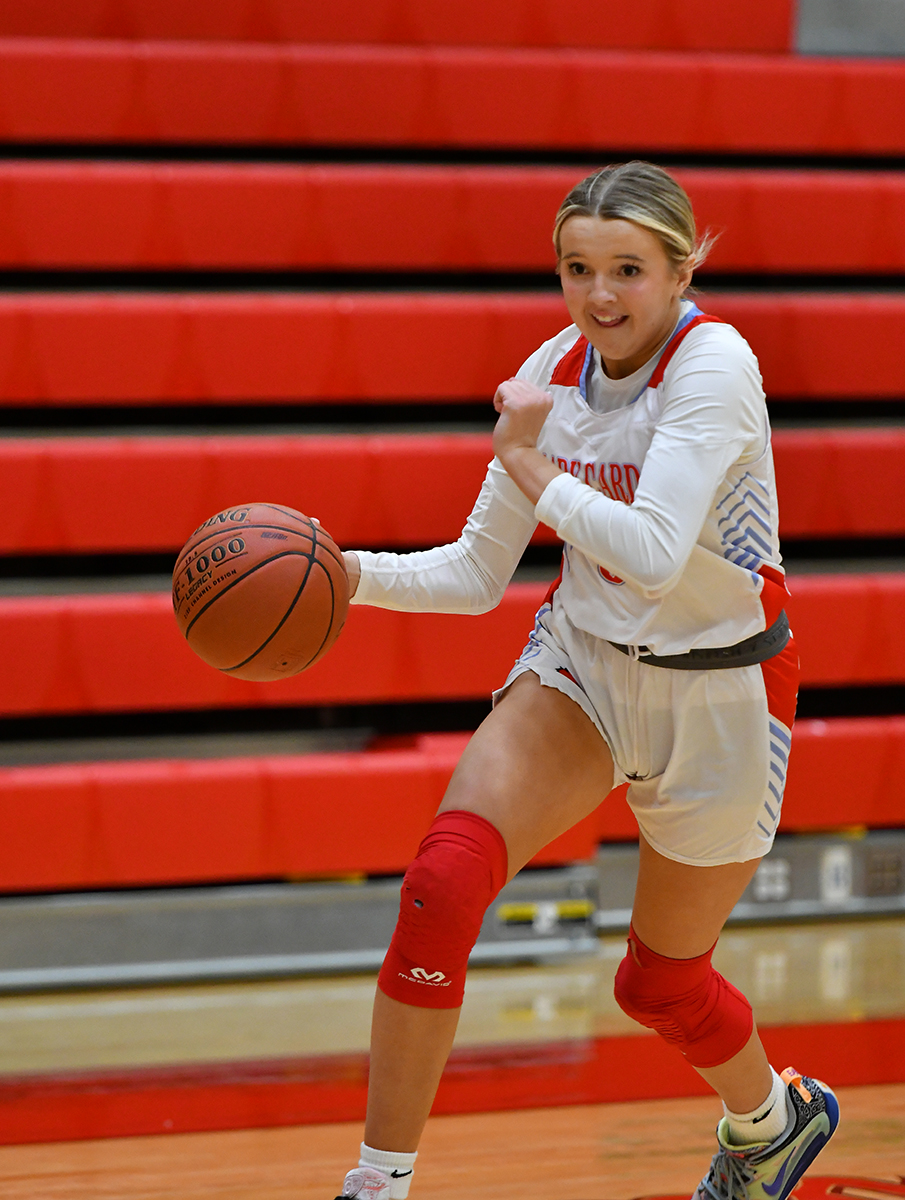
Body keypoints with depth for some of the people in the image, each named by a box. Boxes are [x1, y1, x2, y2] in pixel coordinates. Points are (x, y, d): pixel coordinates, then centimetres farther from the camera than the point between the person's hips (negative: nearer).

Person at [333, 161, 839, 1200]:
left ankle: (773, 1117, 47)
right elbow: (479, 572, 0)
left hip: (718, 691, -4)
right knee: (441, 881, -20)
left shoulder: (714, 363, -23)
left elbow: (653, 556, -35)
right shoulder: (555, 372, -5)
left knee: (661, 984, 12)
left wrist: (527, 463, -26)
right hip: (583, 665, 4)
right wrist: (351, 573, -16)